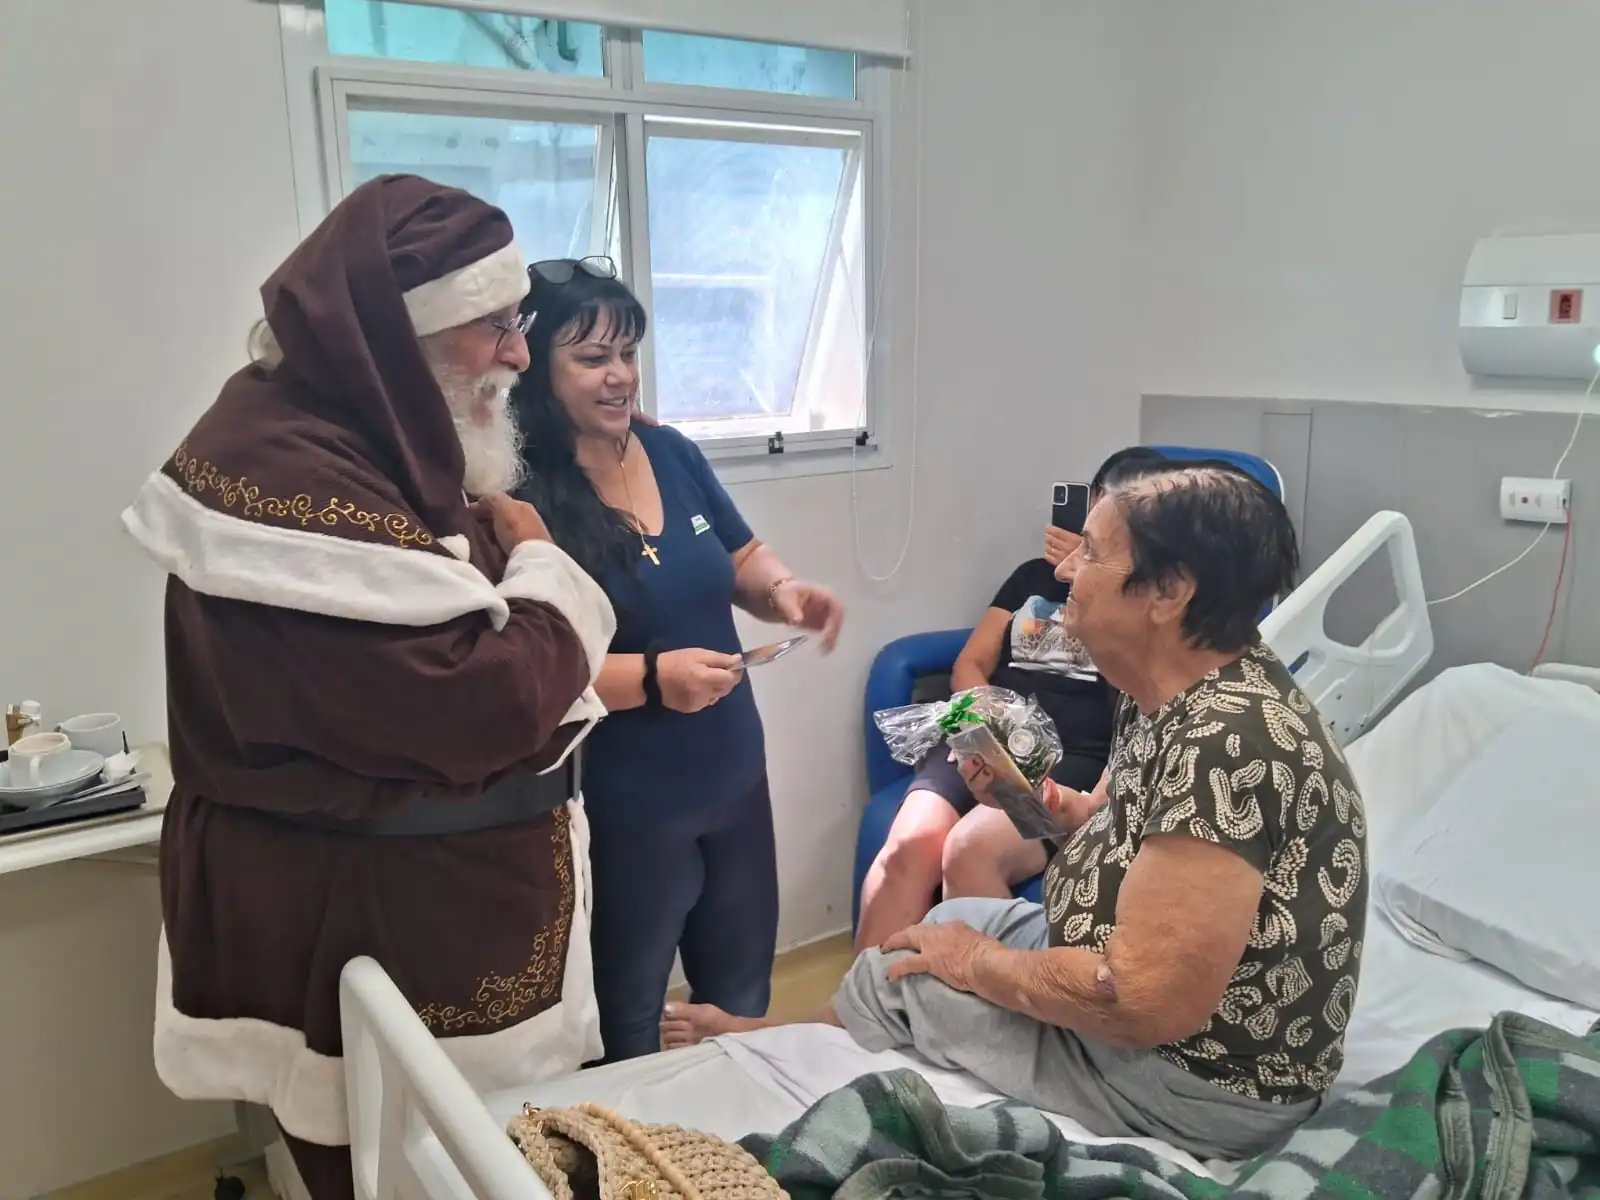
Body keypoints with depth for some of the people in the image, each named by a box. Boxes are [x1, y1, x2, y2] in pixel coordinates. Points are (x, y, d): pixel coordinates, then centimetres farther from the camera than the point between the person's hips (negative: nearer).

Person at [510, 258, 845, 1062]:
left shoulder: (672, 454, 0)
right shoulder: (521, 499, -20)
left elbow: (742, 560, 12)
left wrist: (785, 592, -9)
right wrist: (651, 678, -30)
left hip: (734, 781, 7)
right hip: (622, 811, -6)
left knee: (743, 1002, 26)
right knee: (628, 1029, 17)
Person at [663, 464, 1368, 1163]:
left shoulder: (1227, 746, -32)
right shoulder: (1169, 693, -2)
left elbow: (1144, 1002, -33)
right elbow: (1115, 828, 12)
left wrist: (975, 961, -17)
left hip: (1195, 1083, -8)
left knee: (896, 974, 2)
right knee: (940, 923, 16)